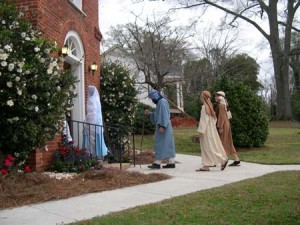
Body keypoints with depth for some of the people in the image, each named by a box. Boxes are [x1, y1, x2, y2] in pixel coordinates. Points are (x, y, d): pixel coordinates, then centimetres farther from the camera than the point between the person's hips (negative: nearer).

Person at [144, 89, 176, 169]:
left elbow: (164, 115, -21)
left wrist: (162, 126, -26)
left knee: (160, 144, -8)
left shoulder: (162, 102, -12)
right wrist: (150, 113, 15)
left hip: (163, 126, -10)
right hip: (163, 126, 10)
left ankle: (157, 163, -5)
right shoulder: (160, 102, 20)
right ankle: (171, 162, 8)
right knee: (168, 145, 7)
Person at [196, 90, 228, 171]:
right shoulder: (209, 106, 11)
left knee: (210, 147, -3)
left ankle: (223, 160, 2)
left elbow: (204, 119, -20)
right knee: (205, 148, 9)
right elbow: (214, 119, 16)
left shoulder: (204, 107, -16)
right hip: (210, 130, 9)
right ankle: (206, 166, 10)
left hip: (206, 131, -9)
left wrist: (201, 131, -18)